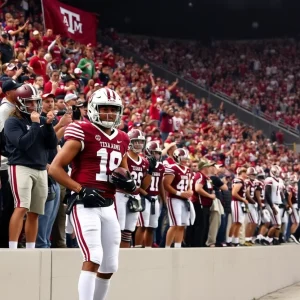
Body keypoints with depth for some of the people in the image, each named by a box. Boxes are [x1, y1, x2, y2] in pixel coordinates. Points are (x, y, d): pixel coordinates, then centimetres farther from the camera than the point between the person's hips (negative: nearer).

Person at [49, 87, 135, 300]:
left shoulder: (122, 140, 14)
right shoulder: (83, 133, -6)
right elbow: (55, 168, -9)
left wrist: (127, 182, 3)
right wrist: (81, 190, -18)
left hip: (108, 206, 7)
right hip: (85, 204, -7)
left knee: (109, 266, 11)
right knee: (93, 258, -20)